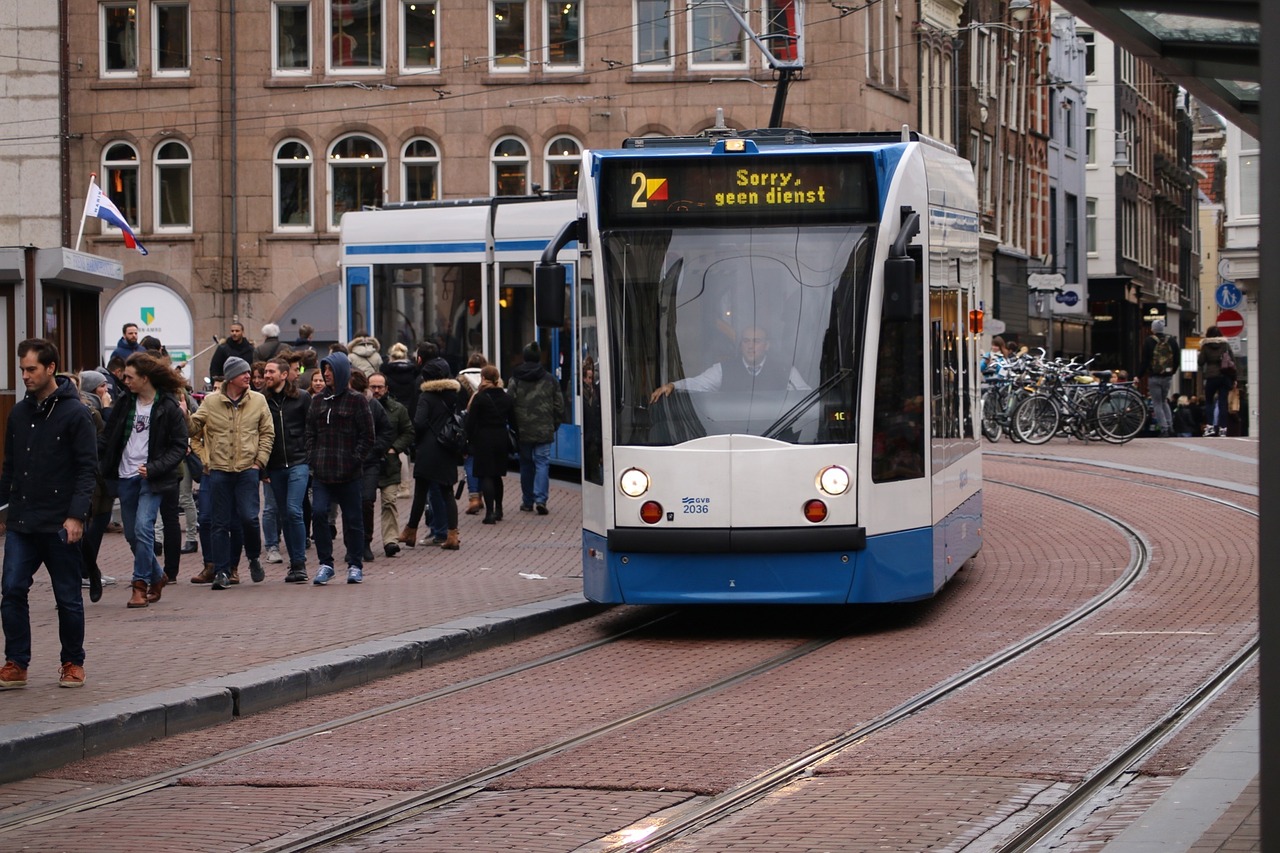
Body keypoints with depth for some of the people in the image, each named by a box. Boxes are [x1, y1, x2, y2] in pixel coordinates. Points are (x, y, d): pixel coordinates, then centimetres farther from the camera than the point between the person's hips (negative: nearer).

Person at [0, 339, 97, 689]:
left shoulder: (75, 413, -7)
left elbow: (87, 467, -9)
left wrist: (76, 515, -17)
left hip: (60, 526, -5)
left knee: (68, 597, 5)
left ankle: (73, 663, 18)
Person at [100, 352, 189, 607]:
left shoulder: (169, 407, -7)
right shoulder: (125, 404, 7)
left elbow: (179, 447, -6)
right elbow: (107, 438, 11)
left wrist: (153, 468, -17)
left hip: (151, 479, -5)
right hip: (125, 477, 5)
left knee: (143, 527, -18)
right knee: (132, 534, 8)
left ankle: (140, 585, -11)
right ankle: (157, 576, 29)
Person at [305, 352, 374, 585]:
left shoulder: (356, 401, -1)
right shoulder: (318, 401, 12)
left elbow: (367, 436, -1)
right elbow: (310, 432, 16)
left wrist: (356, 459, -10)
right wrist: (312, 458, 4)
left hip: (348, 472, -4)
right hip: (322, 471, 4)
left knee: (352, 518, 4)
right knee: (318, 513, -10)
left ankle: (355, 566, 15)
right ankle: (325, 564, -2)